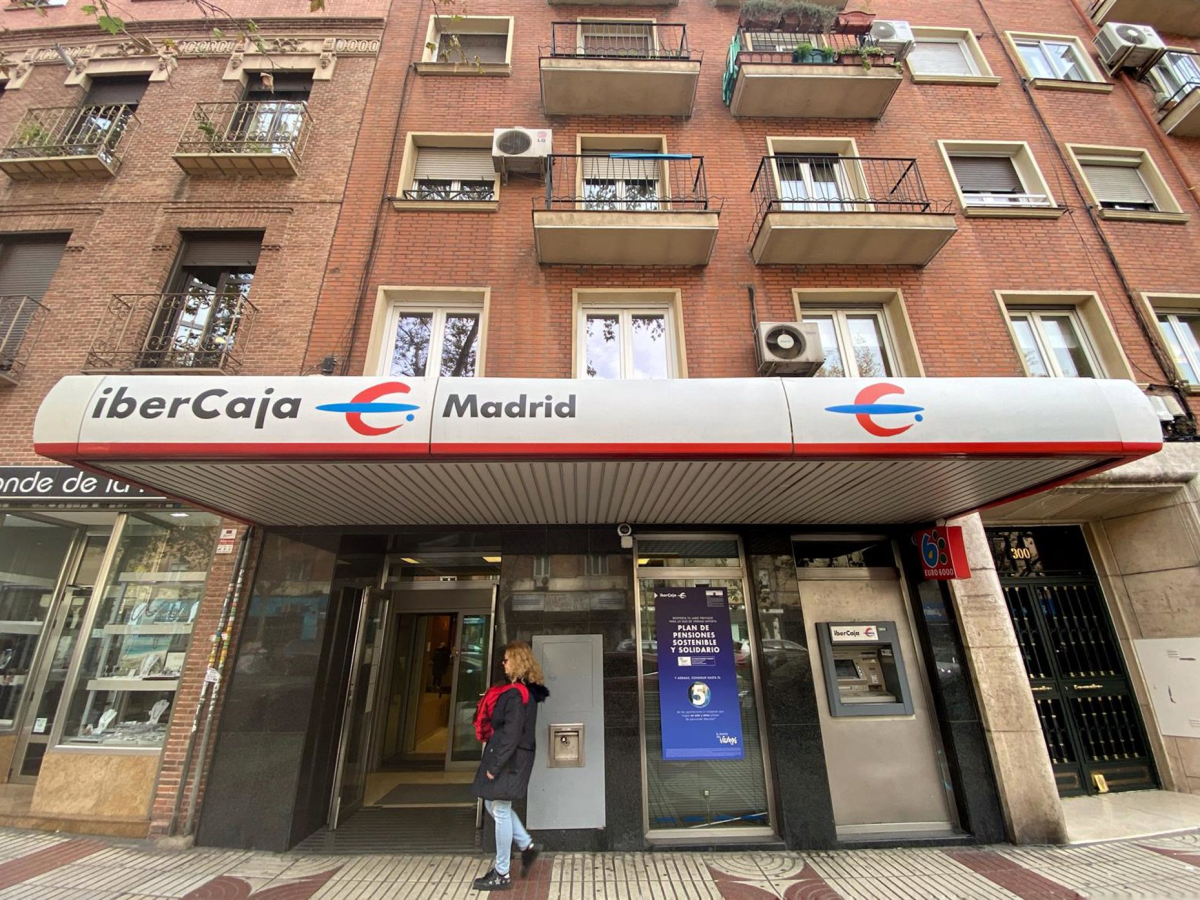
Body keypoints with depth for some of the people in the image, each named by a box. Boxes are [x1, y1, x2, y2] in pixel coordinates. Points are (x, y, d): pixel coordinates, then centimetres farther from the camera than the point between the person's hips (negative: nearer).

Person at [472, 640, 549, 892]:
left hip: (509, 760, -9)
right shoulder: (527, 691, 8)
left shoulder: (516, 694, -22)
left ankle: (501, 874, 19)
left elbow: (511, 735, -24)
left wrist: (495, 765, -19)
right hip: (510, 757, 9)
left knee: (501, 811, 4)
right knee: (493, 804, 21)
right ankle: (526, 846, 27)